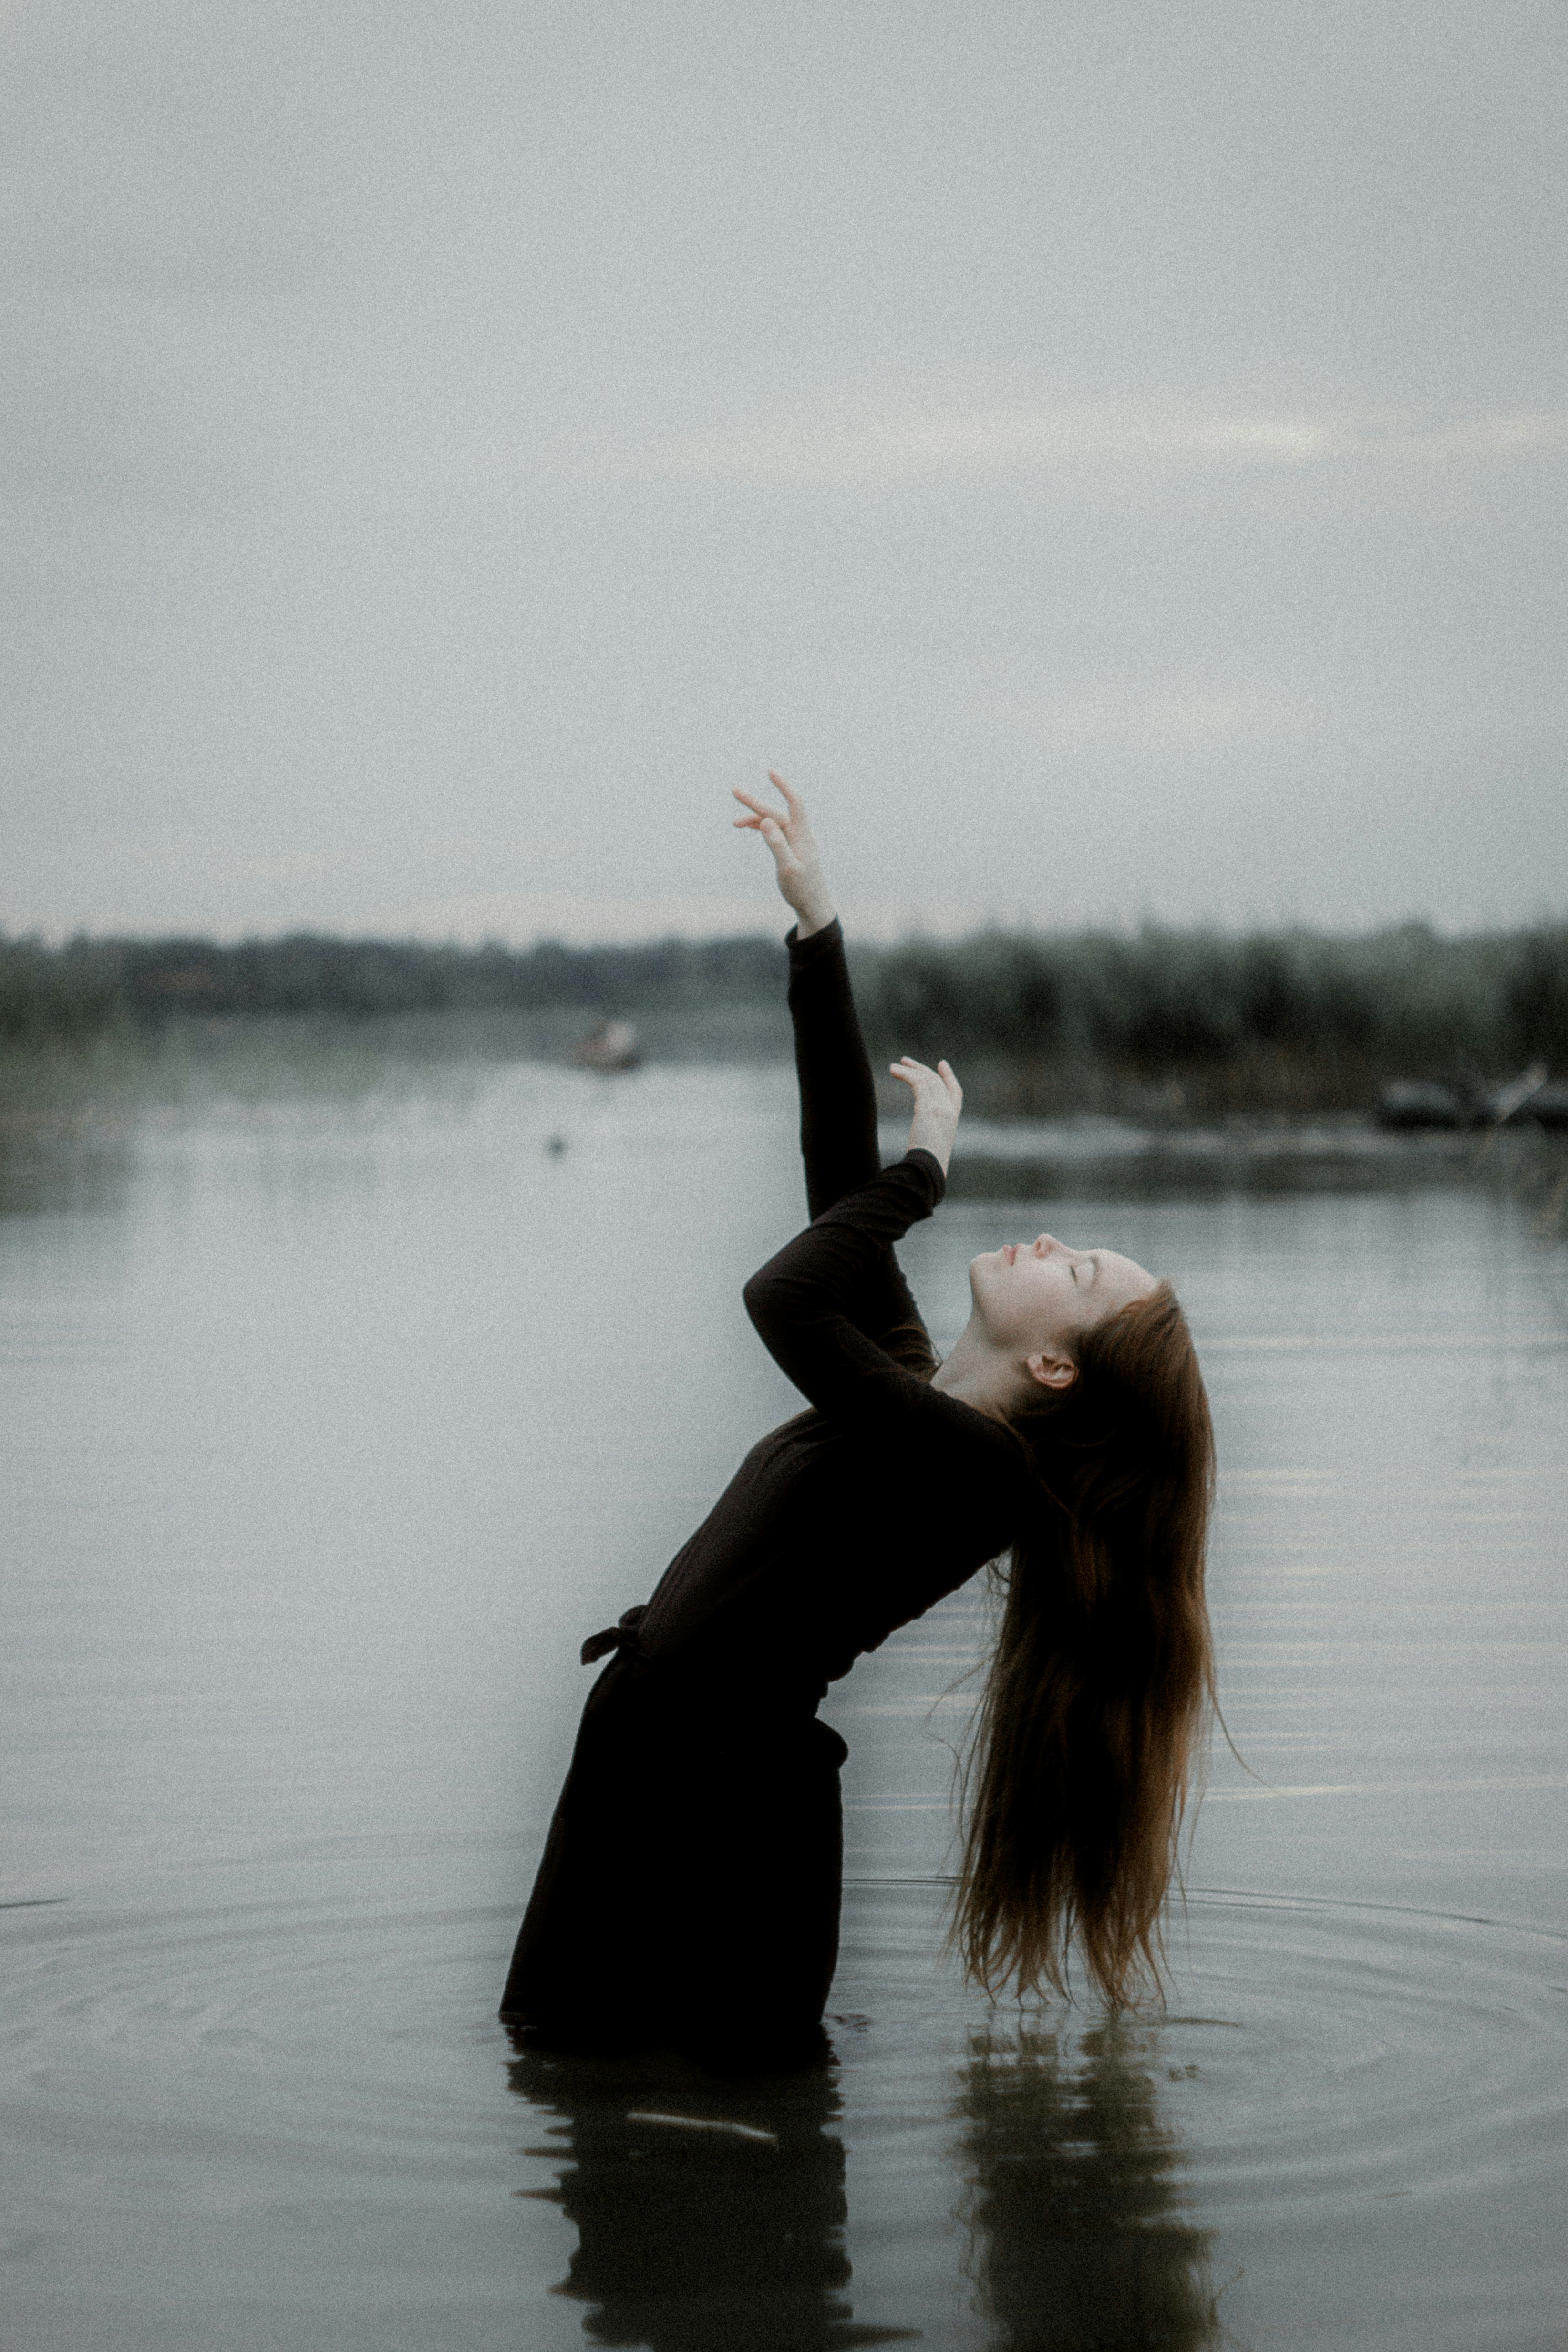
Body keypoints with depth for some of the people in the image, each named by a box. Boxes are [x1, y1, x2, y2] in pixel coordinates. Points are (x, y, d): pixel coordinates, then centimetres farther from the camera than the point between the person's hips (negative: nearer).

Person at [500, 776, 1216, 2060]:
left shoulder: (970, 1464, -19)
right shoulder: (913, 1394, 6)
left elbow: (787, 1298, -29)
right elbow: (842, 1171, 11)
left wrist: (928, 1160, -13)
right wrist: (816, 927, 10)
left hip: (724, 1801, -9)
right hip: (641, 1743, 9)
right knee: (561, 2044, 20)